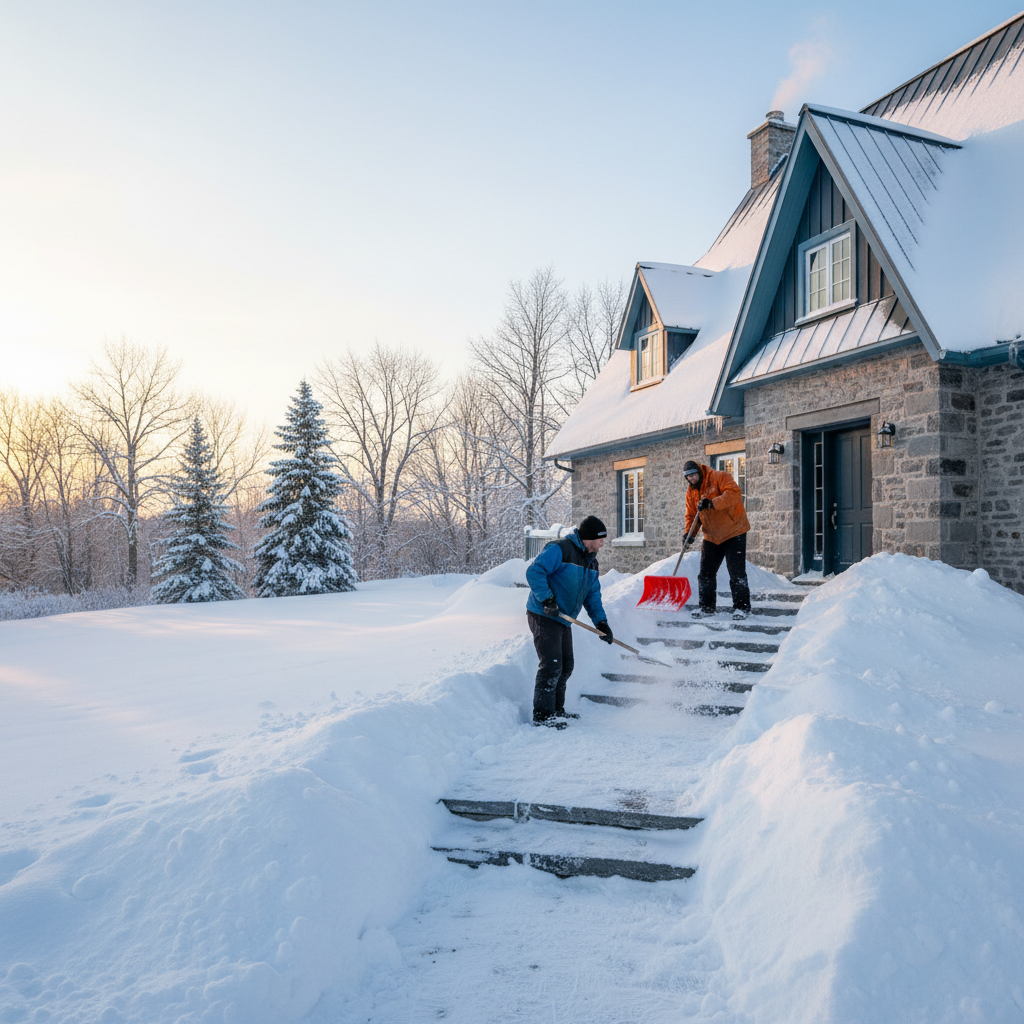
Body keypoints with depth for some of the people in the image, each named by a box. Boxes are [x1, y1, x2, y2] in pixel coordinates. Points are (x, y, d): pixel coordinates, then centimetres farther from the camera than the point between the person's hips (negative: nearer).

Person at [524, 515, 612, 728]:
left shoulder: (591, 561, 13)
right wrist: (547, 599, -27)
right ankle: (542, 714, -2)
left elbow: (592, 594, 15)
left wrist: (601, 621, 5)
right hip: (544, 617, -9)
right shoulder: (560, 550, -17)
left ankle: (556, 709, 28)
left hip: (563, 620, 9)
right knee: (551, 665, -12)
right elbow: (534, 572, -23)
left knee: (566, 666, 13)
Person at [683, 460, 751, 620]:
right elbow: (691, 515, 10)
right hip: (711, 537, 7)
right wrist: (689, 533, -7)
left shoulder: (720, 478, -12)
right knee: (706, 572, 7)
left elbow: (733, 493, -27)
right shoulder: (691, 491, 7)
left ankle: (741, 607, 4)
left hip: (734, 533, -6)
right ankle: (707, 607, 18)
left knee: (737, 572, -5)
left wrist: (712, 503, -35)